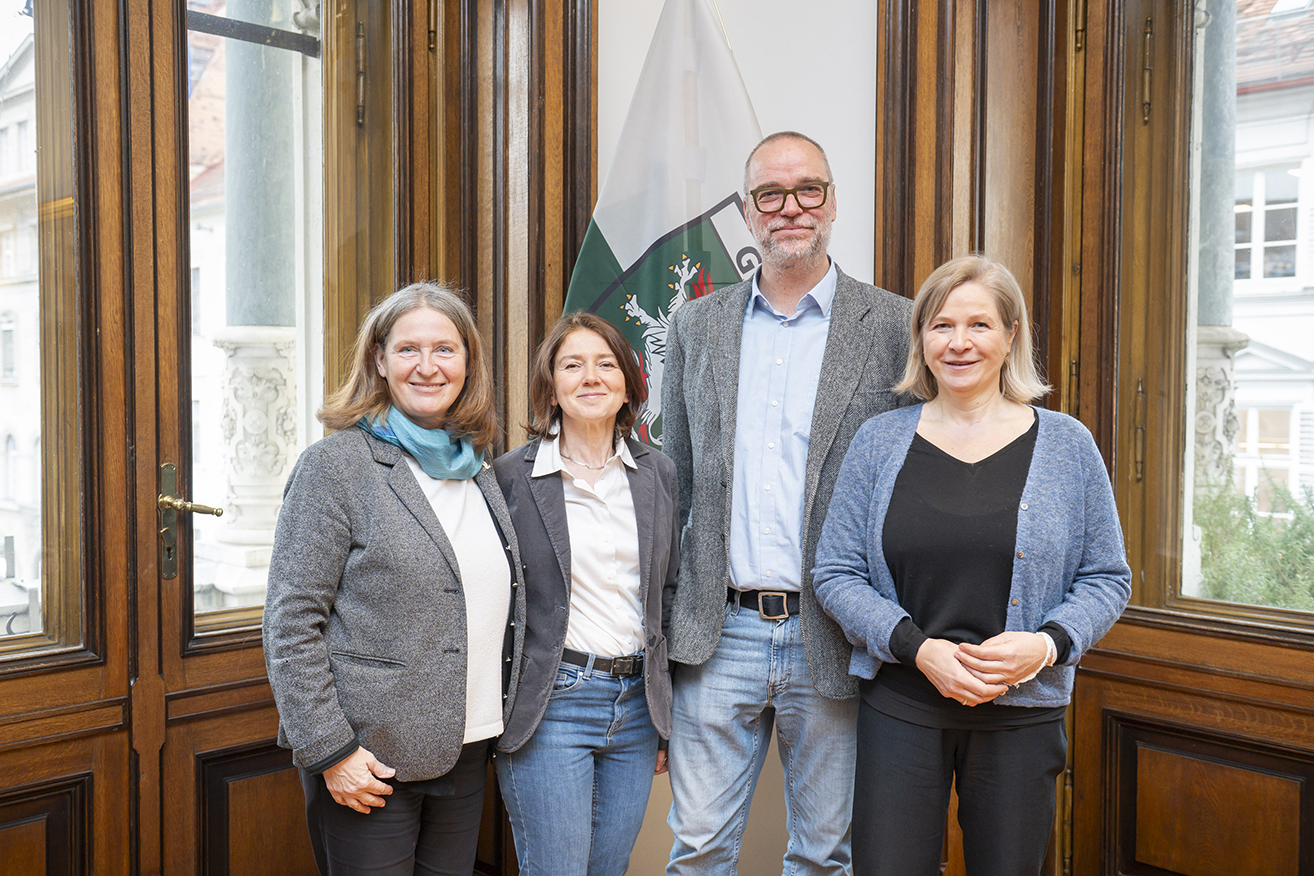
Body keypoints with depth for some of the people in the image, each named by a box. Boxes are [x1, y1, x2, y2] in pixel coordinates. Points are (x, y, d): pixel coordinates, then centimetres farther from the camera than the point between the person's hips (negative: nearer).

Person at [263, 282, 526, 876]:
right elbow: (290, 623, -12)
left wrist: (496, 726, 13)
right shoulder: (336, 464, -9)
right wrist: (329, 751, -16)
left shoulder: (479, 472, 10)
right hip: (369, 763, -6)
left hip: (465, 754, 6)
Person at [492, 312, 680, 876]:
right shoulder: (511, 475, -5)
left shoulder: (658, 474, 7)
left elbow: (669, 593, 13)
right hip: (551, 703, -4)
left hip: (637, 701, 4)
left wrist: (667, 708, 13)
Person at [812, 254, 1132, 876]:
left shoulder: (1066, 445, 1)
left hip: (1021, 710, 1)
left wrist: (1047, 644, -14)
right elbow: (835, 572, 0)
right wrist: (918, 648, -13)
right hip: (899, 705, 0)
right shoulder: (879, 441, 1)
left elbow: (1107, 578, 5)